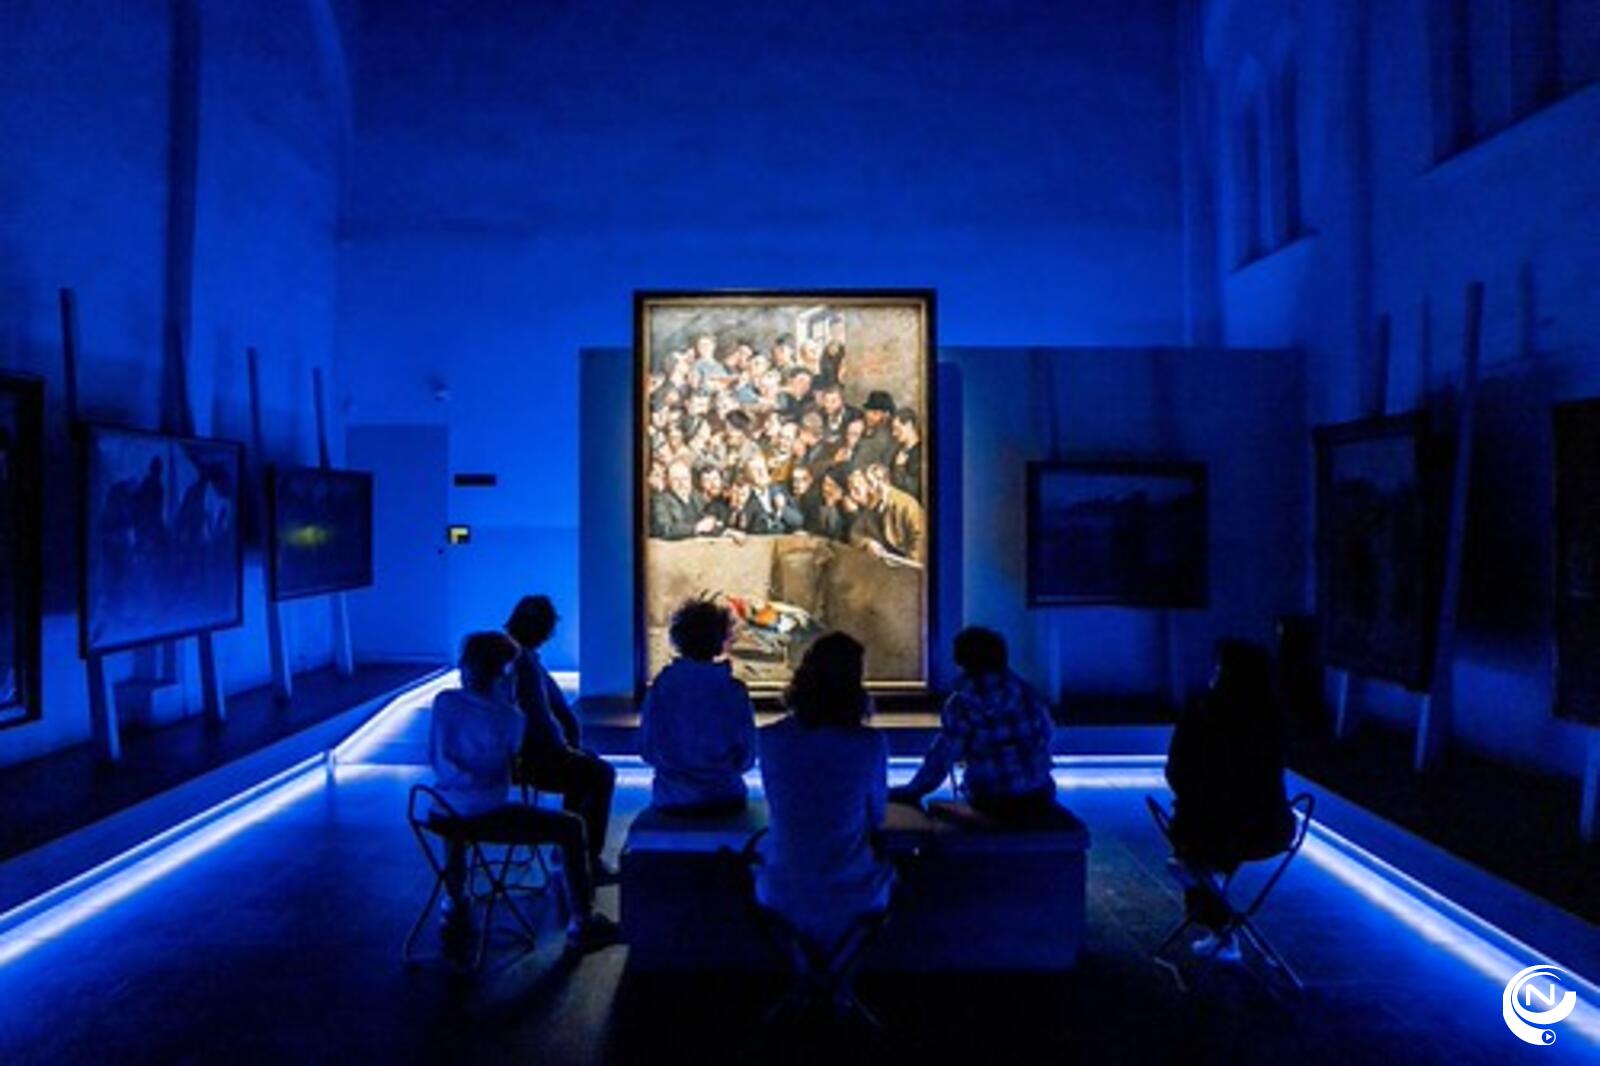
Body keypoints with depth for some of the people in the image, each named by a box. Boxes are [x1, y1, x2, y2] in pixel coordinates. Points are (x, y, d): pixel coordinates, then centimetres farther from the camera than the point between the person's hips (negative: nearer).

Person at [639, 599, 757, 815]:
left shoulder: (660, 686, -9)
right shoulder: (734, 691, -12)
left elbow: (647, 751, -2)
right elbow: (746, 758, -6)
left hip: (670, 801, 1)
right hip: (723, 800, -1)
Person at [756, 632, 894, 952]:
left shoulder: (771, 739, -9)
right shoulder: (871, 744, -13)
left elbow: (777, 810, 6)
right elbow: (877, 817, 3)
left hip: (782, 897, 1)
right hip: (852, 899, -1)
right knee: (886, 870, 31)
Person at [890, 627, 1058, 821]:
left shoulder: (963, 702, -10)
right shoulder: (1027, 692, 1)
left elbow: (943, 756, -12)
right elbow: (1047, 733, 16)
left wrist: (912, 792, -1)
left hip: (993, 803, -3)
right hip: (1039, 798, 3)